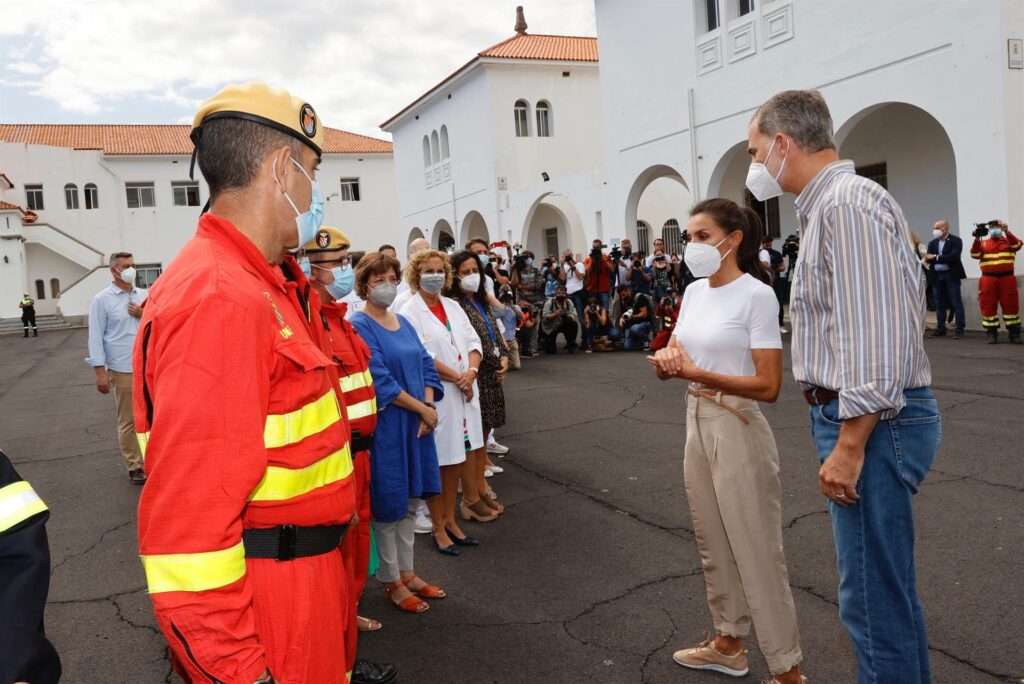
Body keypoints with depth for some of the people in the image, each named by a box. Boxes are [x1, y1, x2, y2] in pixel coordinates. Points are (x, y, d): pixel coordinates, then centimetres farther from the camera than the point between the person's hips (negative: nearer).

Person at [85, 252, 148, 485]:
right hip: (123, 371, -4)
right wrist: (100, 371, -9)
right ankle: (134, 466, 13)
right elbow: (96, 337, -4)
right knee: (128, 421, 4)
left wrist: (144, 315, -7)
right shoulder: (102, 299, -2)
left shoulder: (144, 295, 10)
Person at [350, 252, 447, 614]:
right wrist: (423, 408, -14)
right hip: (385, 425, -7)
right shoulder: (360, 326, -11)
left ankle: (408, 573, 29)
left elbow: (426, 365, 10)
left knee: (411, 500, 15)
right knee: (388, 504, 4)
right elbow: (379, 380, -18)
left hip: (416, 423, 7)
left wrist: (430, 408, -6)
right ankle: (393, 583, 18)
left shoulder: (403, 323, 12)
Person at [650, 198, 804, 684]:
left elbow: (769, 385, -20)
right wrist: (666, 360, -13)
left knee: (756, 548, 1)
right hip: (696, 422, 8)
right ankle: (728, 642, 37)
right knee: (713, 542, 19)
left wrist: (697, 373, -28)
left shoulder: (756, 294, -15)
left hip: (738, 427, -8)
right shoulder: (694, 291, 7)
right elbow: (676, 355, 11)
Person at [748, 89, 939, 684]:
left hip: (874, 421, -11)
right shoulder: (828, 205, 16)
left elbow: (877, 340, -23)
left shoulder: (847, 203, -16)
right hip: (858, 415, 11)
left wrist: (849, 446, -21)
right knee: (890, 583, 22)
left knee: (874, 596, -1)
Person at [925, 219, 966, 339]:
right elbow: (929, 258, 4)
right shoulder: (932, 243, 13)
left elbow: (954, 256, -17)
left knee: (956, 303, -3)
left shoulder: (956, 241, -3)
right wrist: (927, 259, -20)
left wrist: (936, 257, -16)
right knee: (939, 304, 8)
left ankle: (959, 329, 0)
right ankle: (940, 329, 15)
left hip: (951, 275, -5)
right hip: (937, 276, 5)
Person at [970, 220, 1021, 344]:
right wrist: (977, 239, -14)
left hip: (1007, 278, 0)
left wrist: (1006, 232, -20)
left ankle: (1014, 334, 9)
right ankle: (992, 334, 8)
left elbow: (1017, 245, -10)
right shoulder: (983, 243, 12)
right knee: (988, 306, 1)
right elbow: (975, 254, -2)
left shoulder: (1008, 240, 11)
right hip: (988, 279, 1)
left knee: (1010, 305, 2)